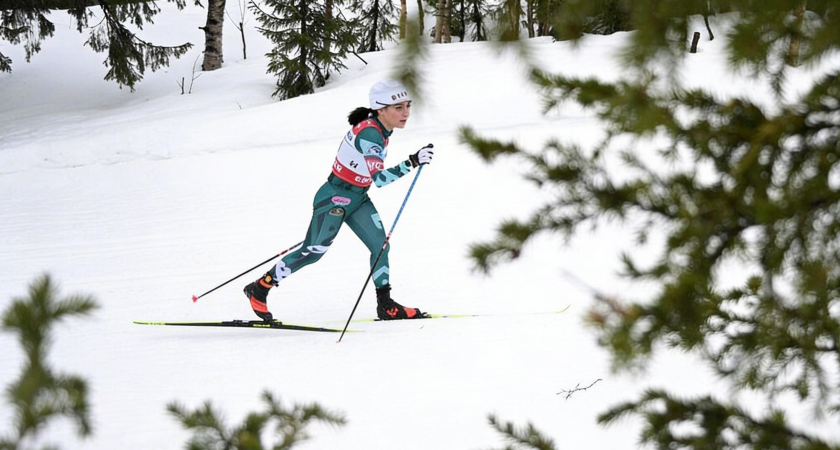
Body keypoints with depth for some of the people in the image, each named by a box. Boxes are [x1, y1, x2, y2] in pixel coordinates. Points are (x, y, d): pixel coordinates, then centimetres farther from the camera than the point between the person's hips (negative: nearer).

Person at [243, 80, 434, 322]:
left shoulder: (379, 129, 2)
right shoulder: (368, 133, -27)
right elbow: (379, 178, -34)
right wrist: (412, 163, -41)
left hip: (358, 199, 9)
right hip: (335, 199, -9)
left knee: (380, 245, 0)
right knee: (313, 252, -3)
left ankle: (385, 305, 8)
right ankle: (259, 289, 9)